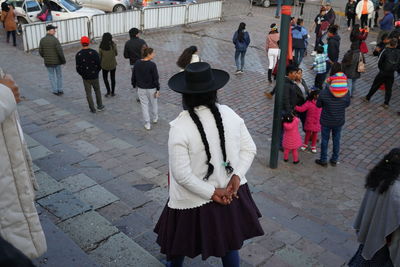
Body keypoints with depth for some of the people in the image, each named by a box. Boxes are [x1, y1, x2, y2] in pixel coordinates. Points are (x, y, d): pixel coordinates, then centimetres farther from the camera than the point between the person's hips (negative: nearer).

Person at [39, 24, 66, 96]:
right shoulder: (55, 40, -17)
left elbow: (41, 52, -2)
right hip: (57, 61, -2)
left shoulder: (42, 40, -6)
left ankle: (55, 91, 18)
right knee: (59, 75, 16)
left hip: (48, 62, 2)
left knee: (52, 76, 15)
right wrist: (63, 60, -5)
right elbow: (60, 51, -18)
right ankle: (60, 90, 22)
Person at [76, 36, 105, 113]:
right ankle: (100, 106, 24)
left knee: (88, 93, 10)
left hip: (85, 78, 0)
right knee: (97, 91, 19)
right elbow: (99, 65, -9)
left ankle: (92, 109, 12)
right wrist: (96, 72, 10)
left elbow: (78, 68, -7)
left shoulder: (78, 55, -10)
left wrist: (83, 74, 12)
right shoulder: (94, 52, -13)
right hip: (94, 77, 0)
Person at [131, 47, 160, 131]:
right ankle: (155, 118, 41)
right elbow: (155, 78, -17)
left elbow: (133, 76, 3)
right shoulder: (152, 65, -19)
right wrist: (158, 89, -9)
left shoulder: (137, 63, -4)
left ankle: (147, 124, 14)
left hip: (141, 89, 3)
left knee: (144, 105, 10)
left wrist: (134, 85, 17)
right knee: (153, 104, 20)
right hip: (151, 89, -3)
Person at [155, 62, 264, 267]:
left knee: (180, 242, 27)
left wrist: (211, 193, -14)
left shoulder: (180, 127, -24)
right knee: (229, 243, 24)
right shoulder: (229, 114, -10)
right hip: (230, 194, 4)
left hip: (194, 200, -3)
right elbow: (249, 149, -3)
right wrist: (237, 176, -10)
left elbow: (182, 174, -23)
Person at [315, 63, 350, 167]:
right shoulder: (346, 92, -14)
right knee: (336, 140, 18)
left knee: (325, 140, 14)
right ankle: (334, 160, 32)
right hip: (339, 120, 2)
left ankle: (323, 160, 26)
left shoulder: (324, 92, -22)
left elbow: (318, 105, -9)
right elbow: (347, 104, 1)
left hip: (326, 121, -2)